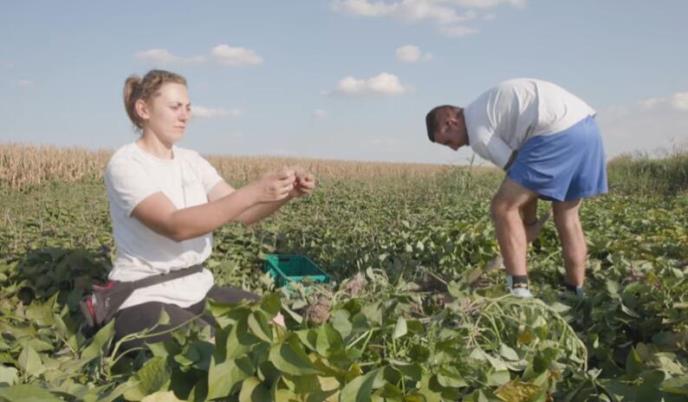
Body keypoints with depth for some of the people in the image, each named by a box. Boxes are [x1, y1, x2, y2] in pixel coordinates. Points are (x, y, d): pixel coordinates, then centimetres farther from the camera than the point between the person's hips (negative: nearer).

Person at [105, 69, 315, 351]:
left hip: (196, 288, 7)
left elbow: (242, 213, -1)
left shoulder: (192, 161, 8)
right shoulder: (125, 165, -12)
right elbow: (176, 226, -28)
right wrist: (253, 192, -34)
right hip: (145, 298, -6)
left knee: (272, 321, -10)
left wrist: (287, 194, -20)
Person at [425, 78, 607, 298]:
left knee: (502, 208, -4)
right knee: (567, 216, 18)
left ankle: (519, 290, -8)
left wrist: (530, 222, 12)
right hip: (585, 125, 10)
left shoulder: (478, 131, -2)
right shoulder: (486, 108, 26)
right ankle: (577, 293, 23)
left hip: (559, 132, -10)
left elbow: (518, 171, 0)